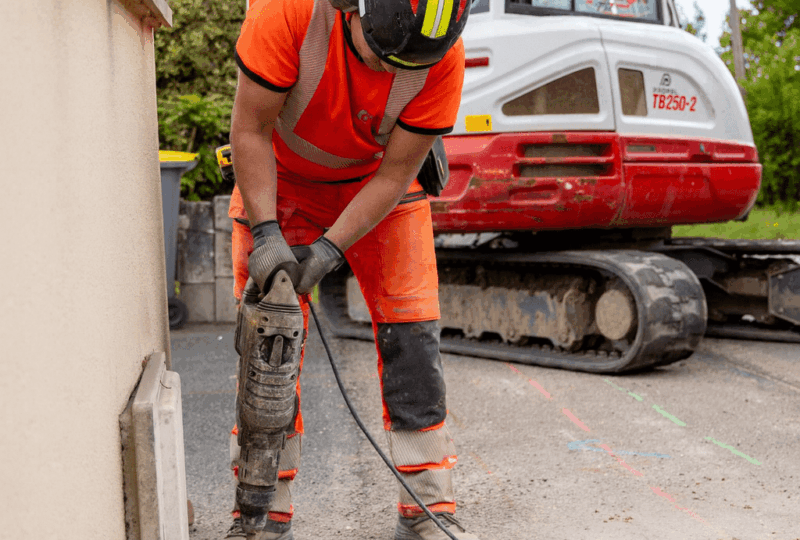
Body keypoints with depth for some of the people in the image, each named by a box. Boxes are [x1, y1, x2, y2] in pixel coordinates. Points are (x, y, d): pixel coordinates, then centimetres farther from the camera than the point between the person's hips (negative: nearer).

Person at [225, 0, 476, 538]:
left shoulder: (444, 57, -28)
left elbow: (396, 173, -20)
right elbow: (250, 128, -23)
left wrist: (330, 247, -28)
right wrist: (265, 232, -29)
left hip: (379, 184, 1)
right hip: (280, 179, 0)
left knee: (411, 330, -7)